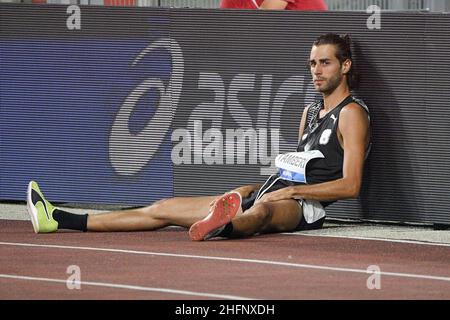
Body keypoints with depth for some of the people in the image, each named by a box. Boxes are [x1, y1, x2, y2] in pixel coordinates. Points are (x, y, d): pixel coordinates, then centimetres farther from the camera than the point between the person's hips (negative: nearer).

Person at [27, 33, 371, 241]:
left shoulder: (352, 113, -2)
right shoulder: (310, 111, 26)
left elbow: (350, 185, -12)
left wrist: (291, 190, -16)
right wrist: (249, 189, 13)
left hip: (304, 207, -9)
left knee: (262, 208, -47)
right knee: (163, 209, 4)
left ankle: (222, 226, -85)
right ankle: (58, 219, 1)